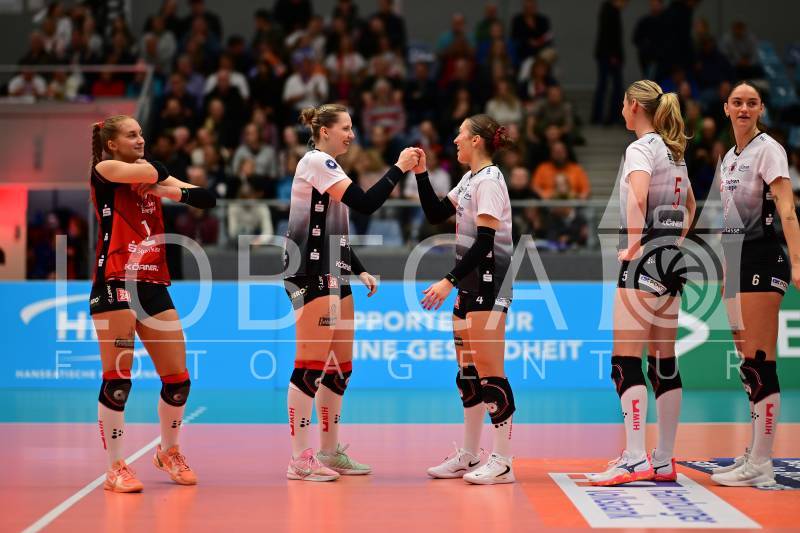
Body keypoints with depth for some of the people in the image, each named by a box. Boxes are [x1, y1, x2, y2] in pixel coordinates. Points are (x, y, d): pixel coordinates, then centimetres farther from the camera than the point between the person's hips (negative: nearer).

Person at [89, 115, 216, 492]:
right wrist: (157, 177, 5)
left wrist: (168, 191, -12)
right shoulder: (104, 170, 1)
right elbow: (147, 172, -17)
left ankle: (169, 452, 28)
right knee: (117, 380, -7)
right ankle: (116, 468, 3)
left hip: (154, 287, 6)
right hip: (114, 285, -6)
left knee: (178, 379, 5)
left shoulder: (153, 176, 18)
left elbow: (205, 196, 6)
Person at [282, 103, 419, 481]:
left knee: (340, 369, 10)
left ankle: (329, 453, 17)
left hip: (332, 276, 10)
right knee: (310, 366, -9)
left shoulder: (327, 165, 19)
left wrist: (359, 270, 17)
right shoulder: (316, 161, -11)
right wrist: (398, 168, -13)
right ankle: (300, 459, -6)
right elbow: (365, 203, -20)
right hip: (311, 277, -10)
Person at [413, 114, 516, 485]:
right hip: (470, 283, 10)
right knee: (467, 371, 12)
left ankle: (502, 462, -6)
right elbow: (436, 214, 17)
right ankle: (469, 457, 19)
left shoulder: (489, 180, -14)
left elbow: (484, 242, -20)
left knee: (490, 373, -9)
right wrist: (421, 174, 9)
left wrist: (449, 281, -22)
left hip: (489, 282, -10)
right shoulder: (470, 180, 15)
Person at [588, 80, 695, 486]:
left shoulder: (641, 148, -10)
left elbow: (637, 193, -29)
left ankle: (635, 459, -14)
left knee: (626, 361, -8)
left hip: (643, 258, -9)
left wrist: (633, 245, -23)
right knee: (664, 362, 9)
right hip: (671, 261, 9)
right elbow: (690, 204, 30)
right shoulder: (674, 151, 17)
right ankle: (663, 461, 12)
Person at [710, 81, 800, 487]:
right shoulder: (729, 157, 17)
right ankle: (755, 453, 17)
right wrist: (724, 271, 22)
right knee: (747, 364, 10)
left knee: (760, 362, -10)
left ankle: (760, 466, -8)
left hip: (761, 257, -9)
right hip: (735, 259, 9)